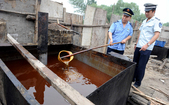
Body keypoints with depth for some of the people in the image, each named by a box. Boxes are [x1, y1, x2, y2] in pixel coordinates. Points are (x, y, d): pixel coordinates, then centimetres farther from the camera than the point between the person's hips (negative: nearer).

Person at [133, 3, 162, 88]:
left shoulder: (156, 21, -6)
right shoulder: (144, 21, 16)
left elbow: (157, 34, -16)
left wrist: (147, 44, -28)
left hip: (146, 49, -7)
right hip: (139, 47, 7)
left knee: (141, 67, -1)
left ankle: (138, 83, 15)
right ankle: (132, 78, 30)